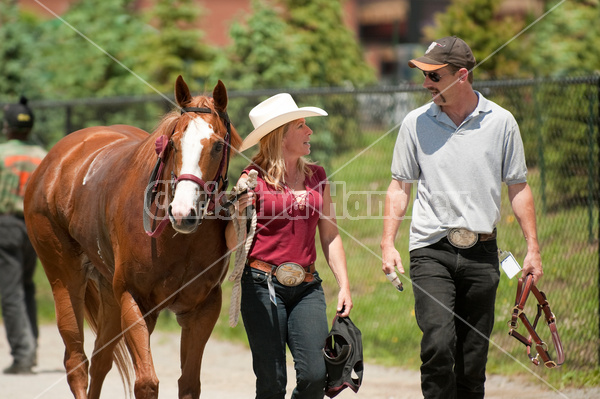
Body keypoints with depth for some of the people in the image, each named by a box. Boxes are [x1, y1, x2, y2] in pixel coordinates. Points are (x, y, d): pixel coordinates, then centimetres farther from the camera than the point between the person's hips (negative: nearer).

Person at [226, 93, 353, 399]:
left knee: (314, 374, -12)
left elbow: (330, 235, 15)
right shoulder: (253, 179, -3)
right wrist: (239, 215, -21)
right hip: (263, 285, -3)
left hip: (307, 287, 4)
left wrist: (344, 286, 7)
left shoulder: (317, 176, 11)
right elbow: (233, 243, -1)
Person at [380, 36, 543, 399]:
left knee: (473, 358, 4)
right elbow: (400, 186, 9)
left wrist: (533, 248, 3)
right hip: (432, 250, -1)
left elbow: (518, 188, 9)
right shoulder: (416, 123, 3)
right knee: (439, 343, -19)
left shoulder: (501, 122, 3)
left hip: (482, 252, 1)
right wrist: (388, 243, 0)